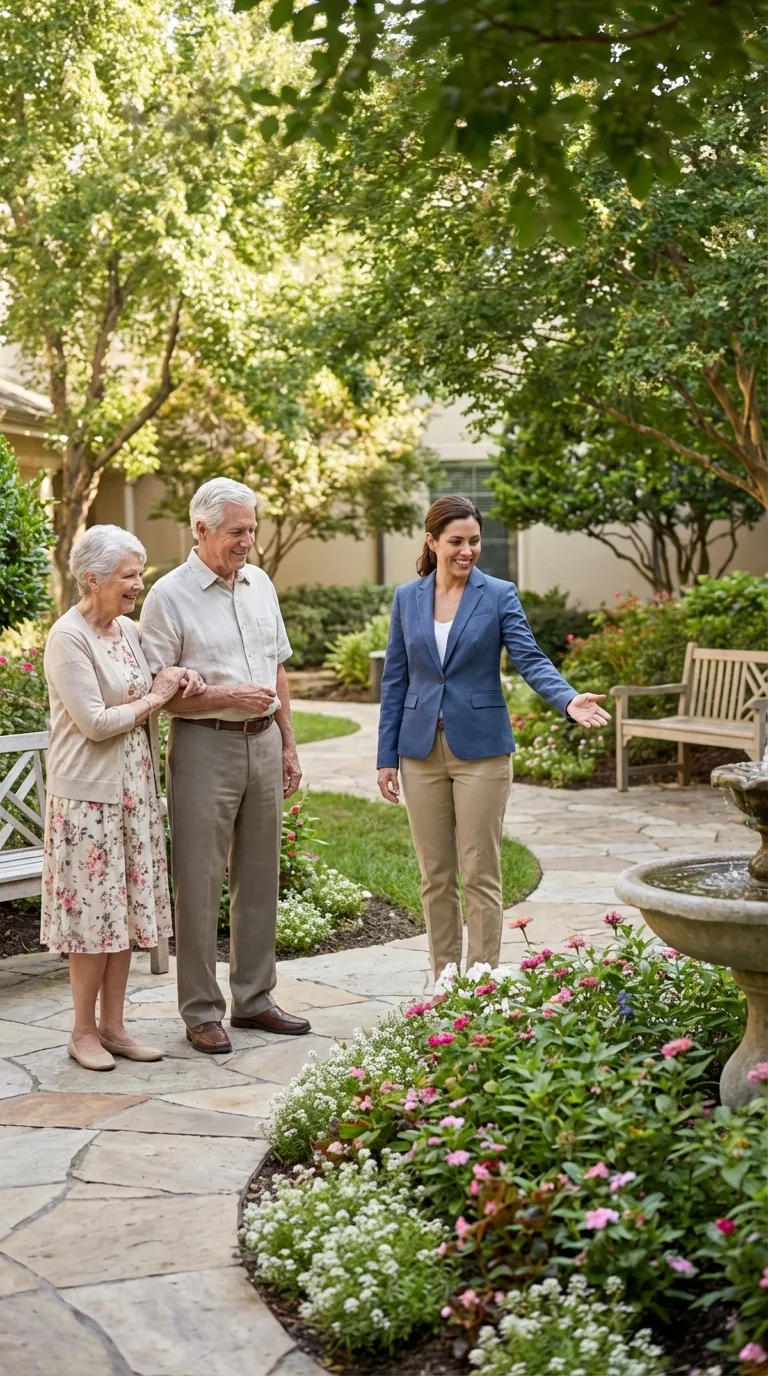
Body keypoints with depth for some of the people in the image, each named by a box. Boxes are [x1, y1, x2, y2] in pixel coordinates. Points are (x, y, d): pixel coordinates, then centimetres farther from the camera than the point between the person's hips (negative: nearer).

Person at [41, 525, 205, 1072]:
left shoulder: (129, 630, 9)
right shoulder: (68, 638, -14)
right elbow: (94, 722, -19)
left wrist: (180, 680, 3)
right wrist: (155, 697, -10)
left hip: (135, 790, 8)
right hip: (89, 794, -7)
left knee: (126, 909, 10)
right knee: (92, 912, -1)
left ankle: (113, 1026, 19)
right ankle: (84, 1031, 12)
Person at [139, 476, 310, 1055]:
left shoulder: (261, 584, 10)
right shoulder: (169, 596, -8)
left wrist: (288, 744, 14)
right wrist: (227, 696, -17)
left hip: (264, 741, 6)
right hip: (205, 747, -6)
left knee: (259, 877, 11)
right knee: (199, 883, -1)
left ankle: (254, 998, 22)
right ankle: (202, 1012, 8)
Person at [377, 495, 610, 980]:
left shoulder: (499, 595, -2)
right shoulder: (407, 598, 6)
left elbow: (530, 659, -12)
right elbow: (395, 680, 8)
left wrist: (568, 699, -32)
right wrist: (387, 757, 5)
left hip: (480, 750, -3)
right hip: (421, 752, 3)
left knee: (480, 875, -1)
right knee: (435, 876, 8)